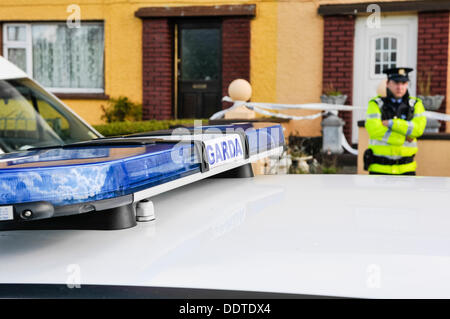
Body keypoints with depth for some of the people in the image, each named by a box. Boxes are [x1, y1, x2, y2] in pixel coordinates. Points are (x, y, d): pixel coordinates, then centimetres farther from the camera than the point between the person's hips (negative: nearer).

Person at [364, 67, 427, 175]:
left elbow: (418, 128, -13)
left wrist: (390, 123, -16)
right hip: (379, 168, -1)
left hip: (405, 169, 2)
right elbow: (374, 130, -17)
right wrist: (404, 138, -13)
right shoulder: (376, 104, -2)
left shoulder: (415, 104, 4)